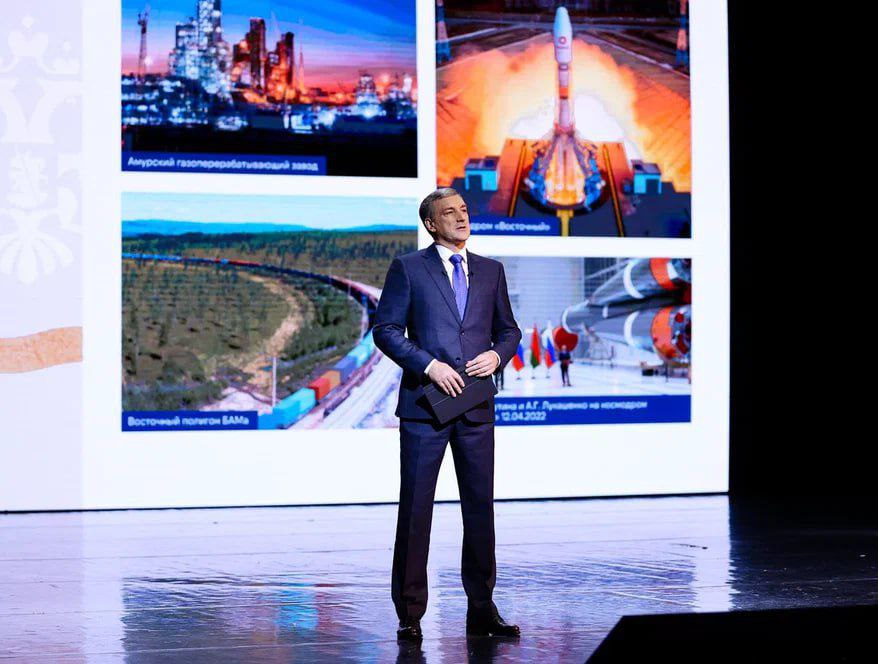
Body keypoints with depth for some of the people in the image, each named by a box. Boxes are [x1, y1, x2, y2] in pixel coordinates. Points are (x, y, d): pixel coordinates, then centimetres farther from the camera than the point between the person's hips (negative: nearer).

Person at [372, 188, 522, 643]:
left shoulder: (490, 271, 14)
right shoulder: (408, 268, 2)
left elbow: (508, 329, 18)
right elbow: (385, 329, -3)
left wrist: (497, 354, -4)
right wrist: (428, 365, -14)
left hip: (476, 408, 4)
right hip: (424, 403, -4)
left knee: (480, 507, 5)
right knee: (415, 509, -1)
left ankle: (482, 611, 13)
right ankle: (409, 615, 5)